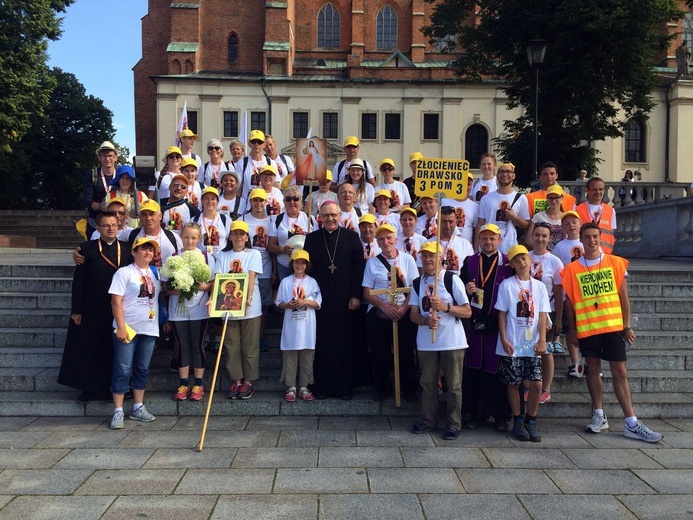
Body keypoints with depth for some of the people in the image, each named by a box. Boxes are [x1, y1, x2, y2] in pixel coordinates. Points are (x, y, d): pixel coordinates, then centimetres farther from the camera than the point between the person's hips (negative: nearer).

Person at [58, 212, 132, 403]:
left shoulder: (128, 249, 2)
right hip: (92, 309, -1)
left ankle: (109, 387, 22)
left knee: (114, 350, 8)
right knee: (89, 349, 8)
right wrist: (76, 309, -5)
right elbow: (79, 281, -3)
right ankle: (89, 388, 22)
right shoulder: (87, 248, -2)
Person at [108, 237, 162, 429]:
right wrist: (121, 327, -17)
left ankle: (138, 408, 22)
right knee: (123, 370, -1)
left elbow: (159, 295, 14)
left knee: (142, 369, 12)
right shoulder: (124, 272, -5)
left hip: (149, 329, 5)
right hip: (128, 328, -5)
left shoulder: (155, 273, 11)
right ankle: (118, 412, 6)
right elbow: (116, 301, -11)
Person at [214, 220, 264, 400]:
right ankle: (236, 381, 18)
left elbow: (251, 277, -10)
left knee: (250, 345, 4)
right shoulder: (222, 255, 8)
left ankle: (248, 382, 15)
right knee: (232, 345, 7)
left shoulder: (254, 254, 3)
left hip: (250, 307, -2)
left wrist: (248, 298, -24)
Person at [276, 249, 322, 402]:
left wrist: (305, 302, -14)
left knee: (307, 357, 3)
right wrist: (288, 305, -12)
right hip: (291, 325, 0)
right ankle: (291, 388, 12)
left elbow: (318, 303, 2)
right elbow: (279, 303, 8)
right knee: (289, 357, 2)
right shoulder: (286, 281, 6)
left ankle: (304, 387, 13)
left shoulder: (312, 282, 4)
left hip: (307, 326, 0)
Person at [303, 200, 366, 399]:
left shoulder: (352, 237, 3)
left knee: (345, 344, 5)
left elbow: (359, 268, 0)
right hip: (320, 300, 1)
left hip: (345, 299, -1)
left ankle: (345, 387, 16)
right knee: (321, 344, 4)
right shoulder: (311, 238, 6)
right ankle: (322, 386, 15)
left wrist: (356, 295, -5)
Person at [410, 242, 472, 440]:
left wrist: (445, 307, -22)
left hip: (452, 341, -4)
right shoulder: (417, 283, 8)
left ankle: (454, 424, 15)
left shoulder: (452, 279, -5)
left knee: (453, 385, 3)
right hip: (426, 342, 4)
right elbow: (414, 314, 5)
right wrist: (427, 321, -17)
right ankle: (428, 420, 26)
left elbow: (467, 312, -7)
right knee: (428, 383, 12)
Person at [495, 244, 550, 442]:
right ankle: (518, 422, 19)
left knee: (536, 384, -1)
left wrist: (542, 339, -9)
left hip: (533, 345, 2)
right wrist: (504, 340, -9)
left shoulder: (539, 286, 7)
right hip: (512, 345, -2)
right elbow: (502, 314, -2)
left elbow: (542, 315, 3)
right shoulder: (506, 285, 0)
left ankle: (531, 422, 15)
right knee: (513, 384, 5)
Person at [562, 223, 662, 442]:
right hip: (586, 328, 0)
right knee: (593, 369, 10)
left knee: (620, 372, 1)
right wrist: (571, 328, 5)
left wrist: (627, 325, 2)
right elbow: (569, 301, 6)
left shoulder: (616, 263, 3)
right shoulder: (572, 269, 2)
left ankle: (631, 423, 4)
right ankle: (599, 415, 23)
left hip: (613, 325, 0)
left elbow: (623, 296, 5)